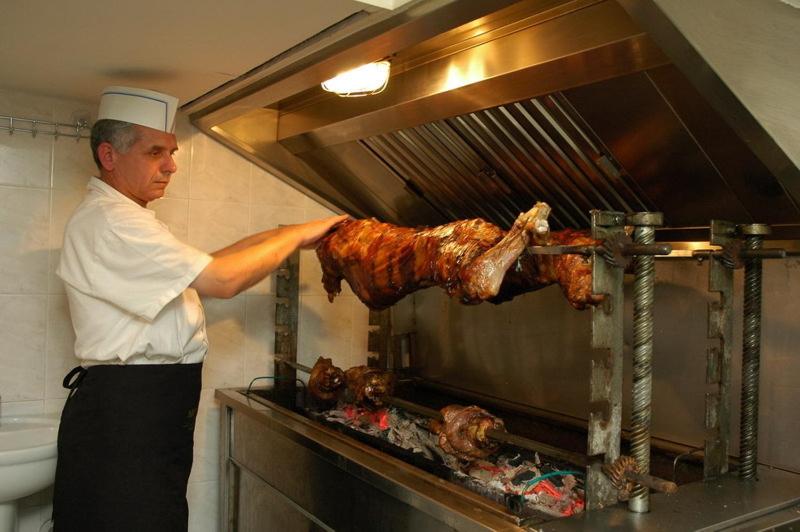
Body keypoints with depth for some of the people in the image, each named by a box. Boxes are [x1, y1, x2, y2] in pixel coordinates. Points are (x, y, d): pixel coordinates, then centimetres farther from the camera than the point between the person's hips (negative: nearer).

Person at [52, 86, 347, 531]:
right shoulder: (109, 220, -18)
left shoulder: (119, 217, 18)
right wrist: (298, 235, -12)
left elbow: (199, 269, 16)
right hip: (127, 414, -10)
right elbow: (222, 282, -24)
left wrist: (278, 237, 8)